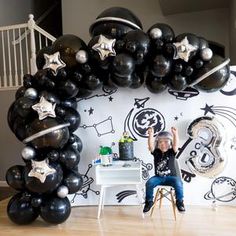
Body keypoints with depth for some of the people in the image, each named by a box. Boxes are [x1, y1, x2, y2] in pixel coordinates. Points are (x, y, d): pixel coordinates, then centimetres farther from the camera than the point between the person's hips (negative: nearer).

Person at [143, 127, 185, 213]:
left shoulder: (171, 152, -2)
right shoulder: (156, 152, 1)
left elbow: (176, 145, -21)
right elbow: (151, 145, -18)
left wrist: (175, 134, -39)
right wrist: (151, 135, -35)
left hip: (171, 177, -1)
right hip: (158, 177, 1)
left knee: (178, 183, -30)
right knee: (149, 183, -24)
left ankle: (180, 202, -7)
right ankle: (149, 201, -2)